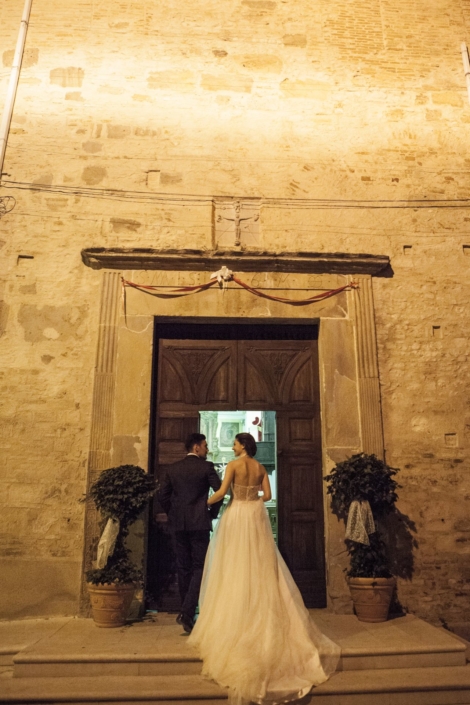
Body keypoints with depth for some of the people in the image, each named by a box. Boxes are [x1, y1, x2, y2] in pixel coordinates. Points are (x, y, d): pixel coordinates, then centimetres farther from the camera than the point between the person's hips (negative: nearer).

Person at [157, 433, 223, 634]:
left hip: (178, 524, 4)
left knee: (183, 569, 14)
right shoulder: (206, 466, -5)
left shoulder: (172, 468, 6)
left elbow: (162, 494, 3)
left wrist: (172, 514, 15)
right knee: (199, 568, 2)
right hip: (200, 523, -4)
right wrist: (213, 512, 4)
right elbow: (220, 491, -10)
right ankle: (187, 611, -10)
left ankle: (186, 612, 21)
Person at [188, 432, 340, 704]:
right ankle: (266, 619, 16)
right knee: (260, 565, 11)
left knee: (237, 566, 3)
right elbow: (267, 495, 5)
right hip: (256, 516, 5)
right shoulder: (260, 467, 5)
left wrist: (206, 502, 2)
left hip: (238, 516, -5)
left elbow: (222, 492, -15)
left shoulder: (234, 465, -10)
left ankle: (236, 622, 8)